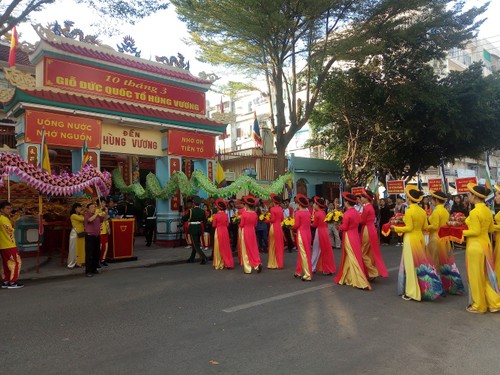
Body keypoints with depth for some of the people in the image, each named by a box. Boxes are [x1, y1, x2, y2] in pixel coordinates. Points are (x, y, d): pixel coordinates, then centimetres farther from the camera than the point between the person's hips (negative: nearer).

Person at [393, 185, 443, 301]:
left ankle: (411, 292, 7)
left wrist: (396, 228, -7)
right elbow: (425, 227, 9)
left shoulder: (409, 211, -16)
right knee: (420, 264, 14)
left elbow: (409, 228, -17)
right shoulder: (422, 211, 6)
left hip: (411, 240, -7)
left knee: (411, 265, 0)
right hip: (420, 238, 7)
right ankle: (423, 289, 22)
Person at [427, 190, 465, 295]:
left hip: (436, 239, -8)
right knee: (446, 262, 14)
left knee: (436, 263, 2)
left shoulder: (436, 211, -16)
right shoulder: (446, 211, 9)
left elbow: (434, 226, -21)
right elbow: (445, 224, 14)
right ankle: (451, 285, 20)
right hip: (445, 238, 8)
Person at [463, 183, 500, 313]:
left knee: (476, 276, 5)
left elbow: (475, 232, -20)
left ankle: (479, 306, 17)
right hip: (486, 244, 8)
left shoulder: (474, 212, -19)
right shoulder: (487, 210, 6)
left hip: (475, 246, -8)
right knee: (486, 275, 18)